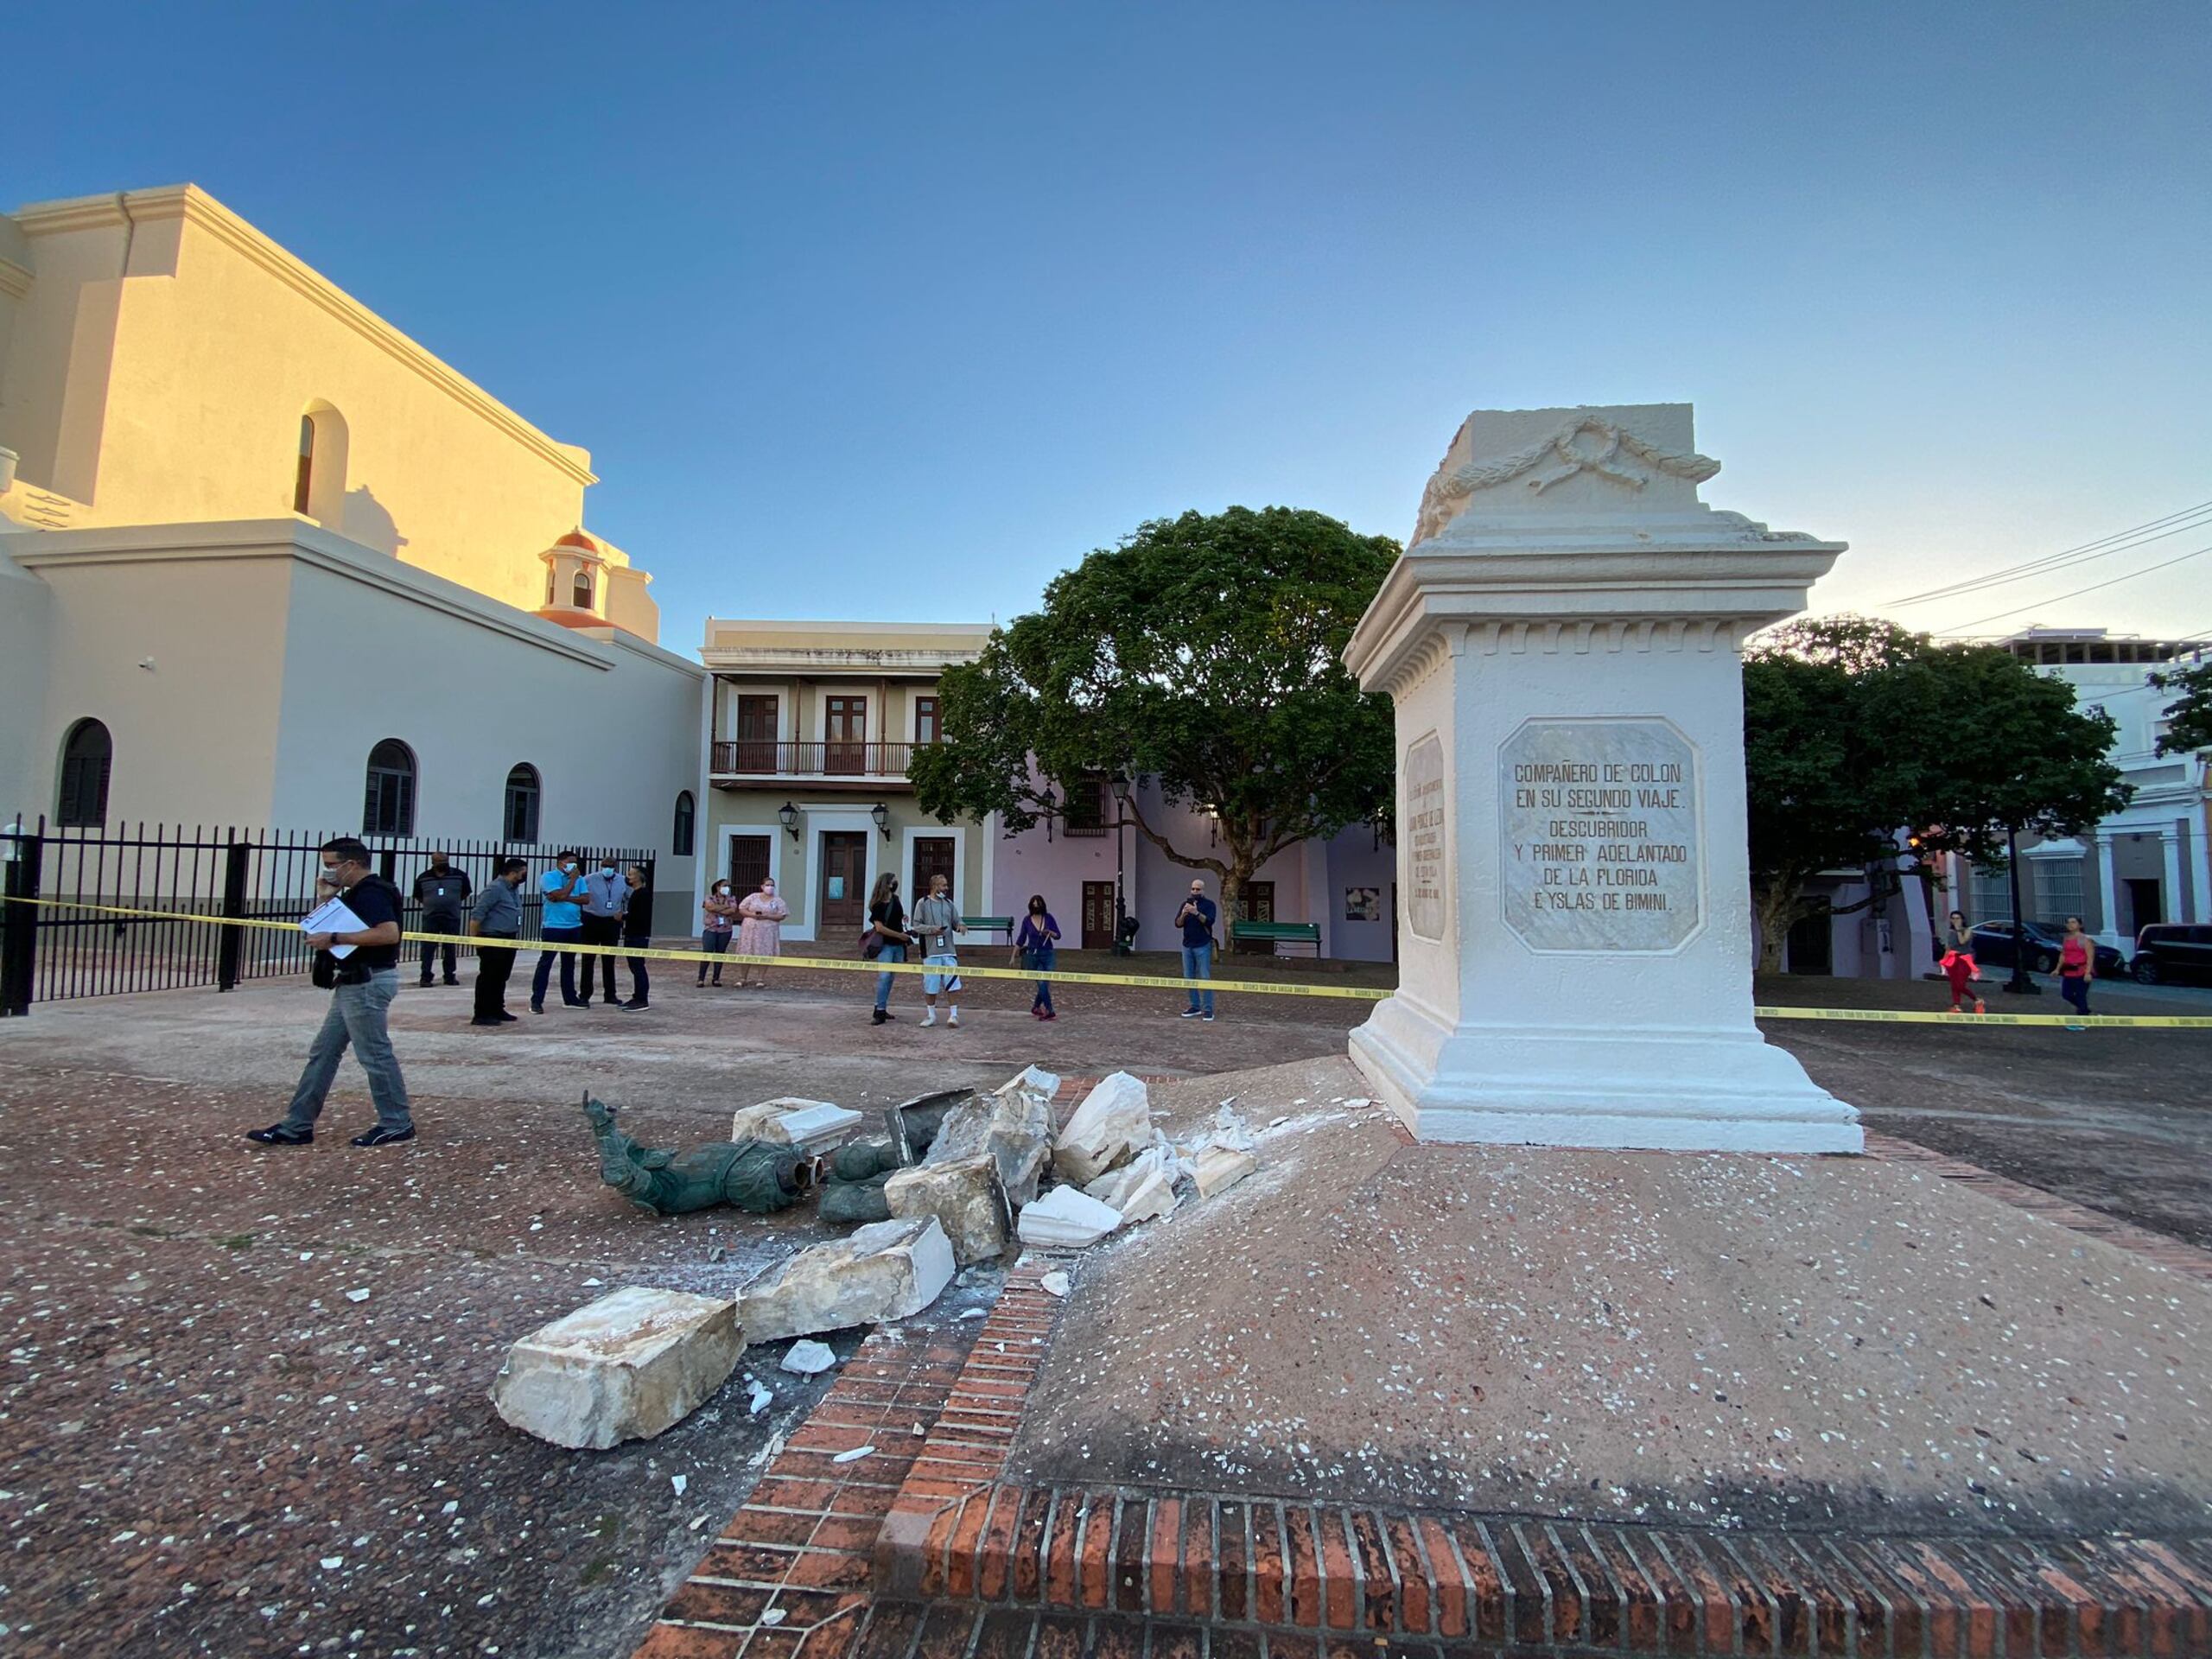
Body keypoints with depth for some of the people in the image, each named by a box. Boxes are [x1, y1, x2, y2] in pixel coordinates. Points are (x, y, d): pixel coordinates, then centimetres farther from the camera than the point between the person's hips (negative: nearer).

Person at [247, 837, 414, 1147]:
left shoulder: (371, 892, -16)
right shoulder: (354, 893, 16)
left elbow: (390, 933, -30)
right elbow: (326, 929, 20)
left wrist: (335, 938, -25)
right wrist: (324, 900, 7)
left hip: (368, 983, -11)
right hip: (354, 983, 11)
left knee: (375, 1055, -3)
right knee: (323, 1052, 13)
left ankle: (397, 1125, 7)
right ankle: (297, 1126, 21)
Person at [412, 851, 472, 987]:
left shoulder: (460, 875, -3)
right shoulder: (423, 878, -1)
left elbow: (465, 893, 10)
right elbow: (418, 897, 13)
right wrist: (430, 904, 6)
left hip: (452, 917, 0)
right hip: (430, 917, 0)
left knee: (450, 948, 9)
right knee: (428, 947, -1)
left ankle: (450, 977, 18)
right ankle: (425, 977, 6)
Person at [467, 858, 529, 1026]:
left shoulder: (514, 889, 12)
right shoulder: (495, 889, -17)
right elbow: (477, 914, -19)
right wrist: (474, 938, -19)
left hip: (508, 940, 9)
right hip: (492, 940, -9)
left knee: (501, 978, 15)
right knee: (488, 978, -4)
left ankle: (497, 1010, 24)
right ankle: (482, 1015, 0)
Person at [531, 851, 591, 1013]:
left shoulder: (579, 878, 9)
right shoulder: (548, 877, -6)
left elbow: (585, 899, -1)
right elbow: (560, 895, -19)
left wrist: (566, 898, -13)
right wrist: (573, 879, -11)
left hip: (574, 927, 6)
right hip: (553, 927, -6)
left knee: (569, 963, 13)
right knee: (545, 963, -3)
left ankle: (570, 998, 21)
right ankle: (536, 1001, 1)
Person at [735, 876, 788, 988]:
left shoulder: (778, 901, 4)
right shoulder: (753, 897, 8)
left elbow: (782, 915, -2)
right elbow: (741, 909, 6)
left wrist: (767, 916, -15)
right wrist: (752, 914, -13)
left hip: (768, 932, -1)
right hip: (751, 930, 1)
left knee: (764, 956, -2)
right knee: (745, 955, 2)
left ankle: (760, 980, 6)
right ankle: (742, 979, 12)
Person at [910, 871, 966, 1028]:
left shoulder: (949, 903, 11)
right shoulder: (922, 903, 0)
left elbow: (956, 921, 14)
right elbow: (916, 926, -2)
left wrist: (961, 926, -9)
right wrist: (932, 929, -16)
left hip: (948, 951, 3)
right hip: (930, 952, -3)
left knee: (952, 984, -3)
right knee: (930, 986, 5)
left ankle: (954, 1015, 5)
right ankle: (931, 1015, 21)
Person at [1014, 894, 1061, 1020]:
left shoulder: (1048, 917, 0)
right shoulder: (1027, 920, -1)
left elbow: (1058, 935, 3)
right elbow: (1021, 939, 7)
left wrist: (1050, 932, -19)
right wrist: (1013, 956, 6)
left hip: (1047, 954, 2)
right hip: (1033, 955, -2)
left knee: (1045, 984, 5)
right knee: (1042, 984, -5)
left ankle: (1036, 1007, 28)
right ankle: (1050, 1012, 3)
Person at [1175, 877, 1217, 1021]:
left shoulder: (1209, 904, -1)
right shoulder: (1186, 903, 12)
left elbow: (1209, 921, -16)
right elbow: (1178, 924, 5)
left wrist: (1197, 913, -30)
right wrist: (1183, 914, -16)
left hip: (1203, 946, -5)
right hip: (1187, 946, 5)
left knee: (1205, 978, -6)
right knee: (1189, 978, 6)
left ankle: (1208, 1010, -4)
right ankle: (1195, 1006, 15)